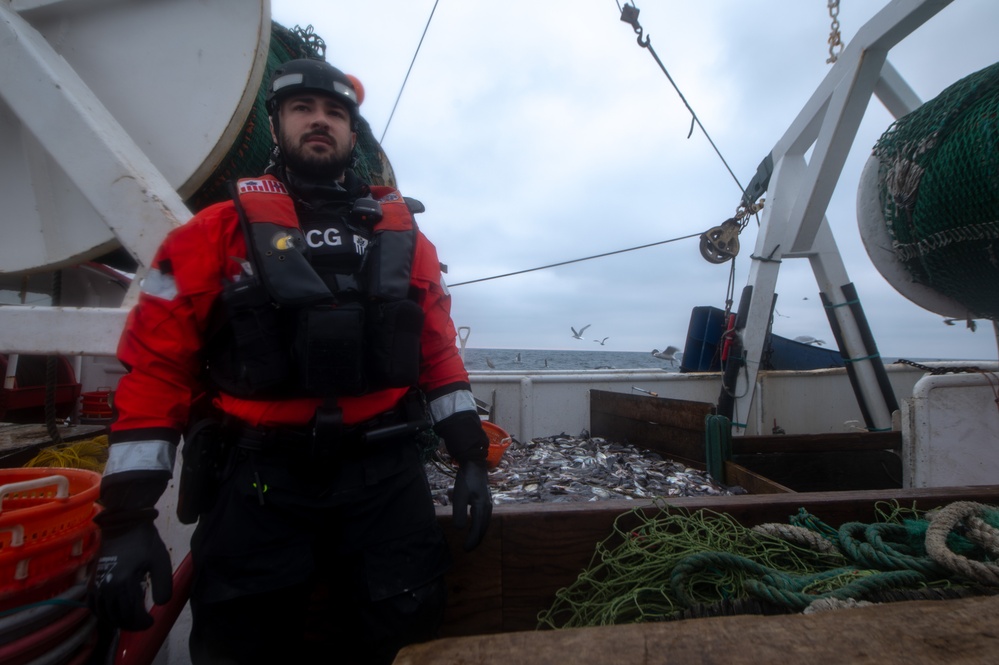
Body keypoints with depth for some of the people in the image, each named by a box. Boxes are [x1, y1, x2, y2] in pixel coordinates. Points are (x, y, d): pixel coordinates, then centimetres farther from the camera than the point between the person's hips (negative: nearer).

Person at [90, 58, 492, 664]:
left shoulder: (402, 234, 8)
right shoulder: (218, 231, 2)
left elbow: (439, 352, 7)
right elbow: (156, 367, -1)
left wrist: (472, 458, 3)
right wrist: (129, 515, -5)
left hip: (387, 477, 2)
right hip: (257, 483, -1)